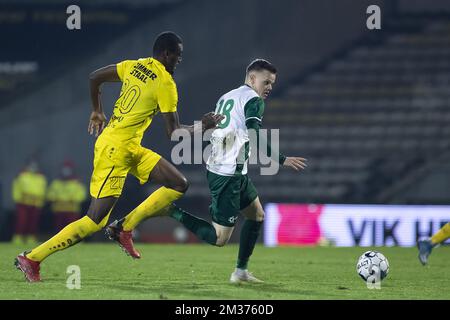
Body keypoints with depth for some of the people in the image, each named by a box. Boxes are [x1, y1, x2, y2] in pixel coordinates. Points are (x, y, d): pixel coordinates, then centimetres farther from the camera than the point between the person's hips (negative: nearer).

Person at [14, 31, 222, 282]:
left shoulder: (134, 66, 8)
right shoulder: (165, 83, -14)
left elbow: (94, 77, 16)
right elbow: (174, 132, -11)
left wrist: (98, 112, 29)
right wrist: (203, 126, 4)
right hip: (114, 150, -10)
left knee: (179, 185, 7)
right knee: (95, 221, -9)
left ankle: (126, 228, 5)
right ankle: (32, 259, -5)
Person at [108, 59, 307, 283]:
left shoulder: (226, 97, 18)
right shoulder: (254, 100, -9)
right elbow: (255, 140, -21)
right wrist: (282, 160, -18)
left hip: (215, 168, 10)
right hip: (229, 174, -10)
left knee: (257, 215, 22)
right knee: (219, 238, -8)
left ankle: (241, 271, 22)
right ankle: (174, 213, -10)